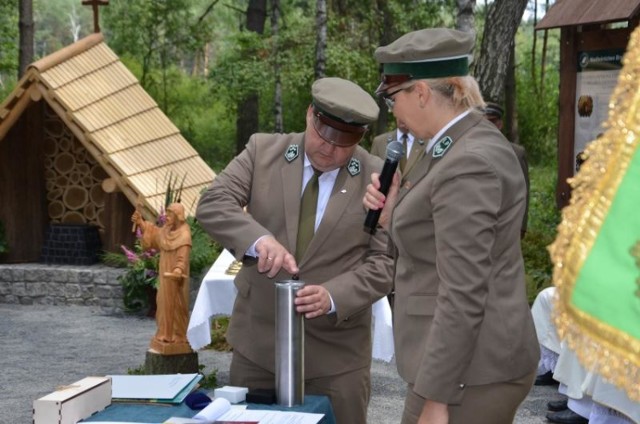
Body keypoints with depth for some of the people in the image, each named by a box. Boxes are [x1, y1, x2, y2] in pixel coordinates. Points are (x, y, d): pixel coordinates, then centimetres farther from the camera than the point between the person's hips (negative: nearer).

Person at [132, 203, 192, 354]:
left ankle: (178, 337, 2)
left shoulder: (184, 235, -18)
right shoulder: (167, 230, 8)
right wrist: (141, 222, 26)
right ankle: (166, 334, 21)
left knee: (175, 305, -4)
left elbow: (183, 257, -28)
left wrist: (179, 270, -44)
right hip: (165, 275, 9)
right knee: (164, 303, 13)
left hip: (175, 276, -9)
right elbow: (154, 232, 29)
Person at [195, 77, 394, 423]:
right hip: (257, 337, 2)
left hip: (336, 350, -2)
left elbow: (385, 261, -8)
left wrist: (333, 296, -25)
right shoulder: (263, 151, 0)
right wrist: (258, 239, -30)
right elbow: (212, 204, -11)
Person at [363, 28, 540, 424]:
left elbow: (463, 297, -24)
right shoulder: (464, 146, 9)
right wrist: (393, 214, 1)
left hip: (469, 371, -10)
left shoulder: (468, 164, -21)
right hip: (472, 360, 10)